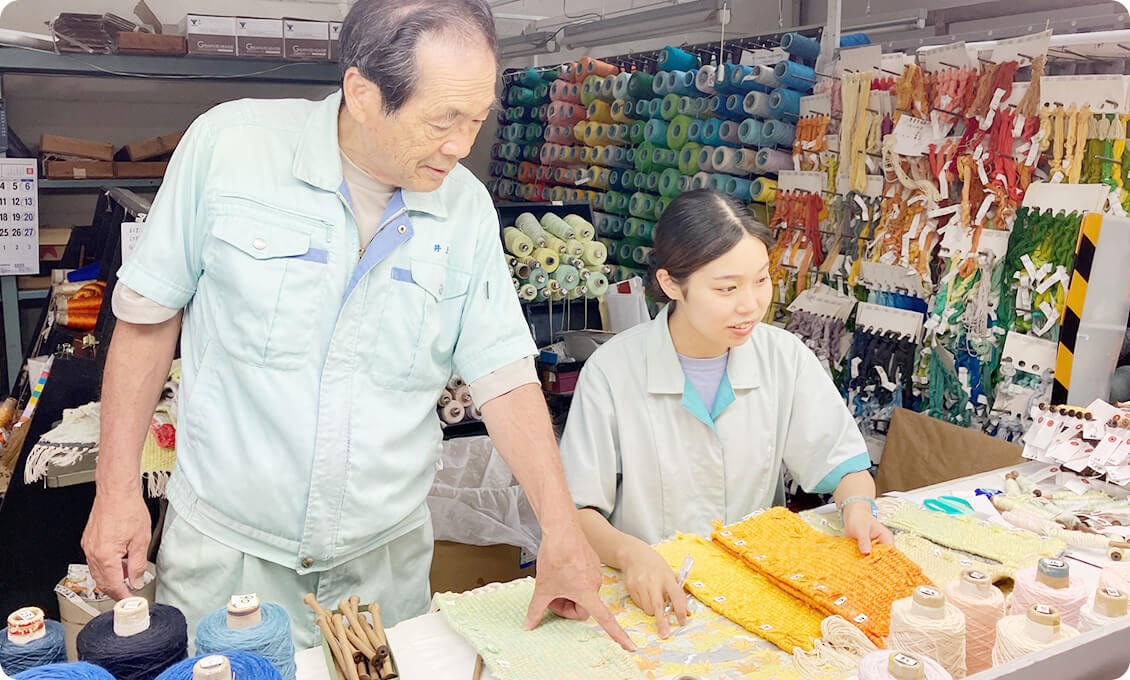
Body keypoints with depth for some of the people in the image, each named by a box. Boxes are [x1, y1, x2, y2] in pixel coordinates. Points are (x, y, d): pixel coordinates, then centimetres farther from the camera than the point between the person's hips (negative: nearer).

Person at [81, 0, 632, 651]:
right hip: (229, 543, -1)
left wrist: (562, 532, -13)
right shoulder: (229, 143, -12)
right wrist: (118, 486, -3)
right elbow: (150, 313, -3)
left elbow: (505, 373, -6)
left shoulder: (468, 206, -6)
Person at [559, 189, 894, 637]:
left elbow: (841, 459, 6)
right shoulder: (612, 372, -14)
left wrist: (857, 506, -16)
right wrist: (629, 552, -31)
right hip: (653, 594, -2)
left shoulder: (786, 357, -2)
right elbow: (576, 510, -12)